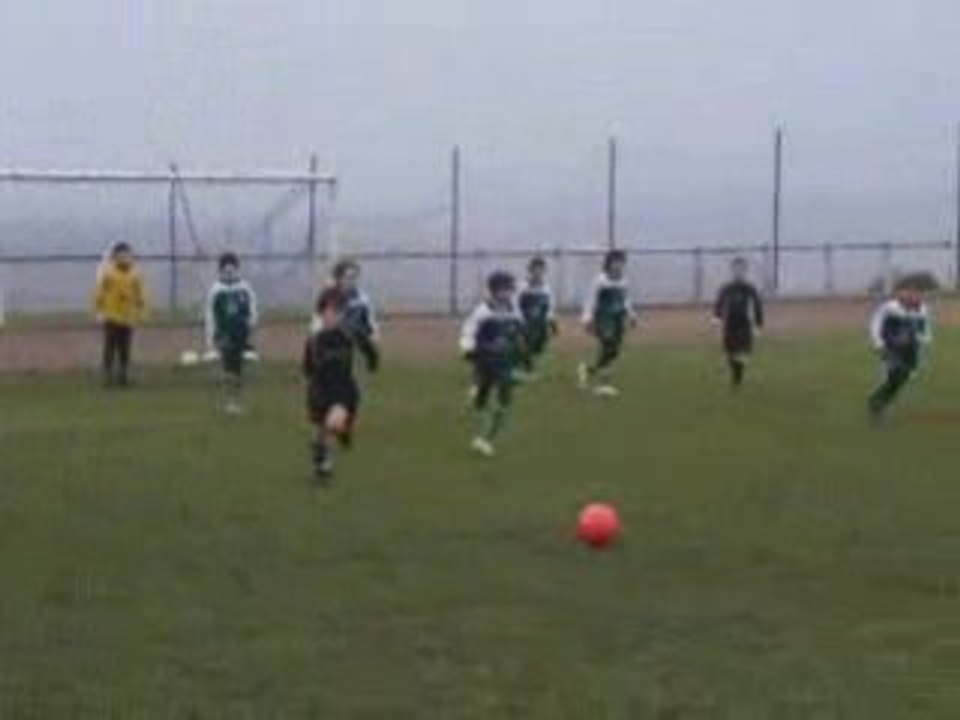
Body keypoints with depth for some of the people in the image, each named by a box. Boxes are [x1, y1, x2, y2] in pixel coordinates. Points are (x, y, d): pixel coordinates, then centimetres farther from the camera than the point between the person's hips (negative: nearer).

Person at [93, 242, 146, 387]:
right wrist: (99, 312, -6)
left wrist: (140, 312, 6)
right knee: (110, 349, -6)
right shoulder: (107, 272, -5)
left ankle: (123, 377, 13)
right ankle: (108, 378, -2)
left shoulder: (135, 274, 5)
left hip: (127, 319, 3)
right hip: (111, 318, -3)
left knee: (125, 351, 6)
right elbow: (99, 293, -3)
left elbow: (140, 296, 11)